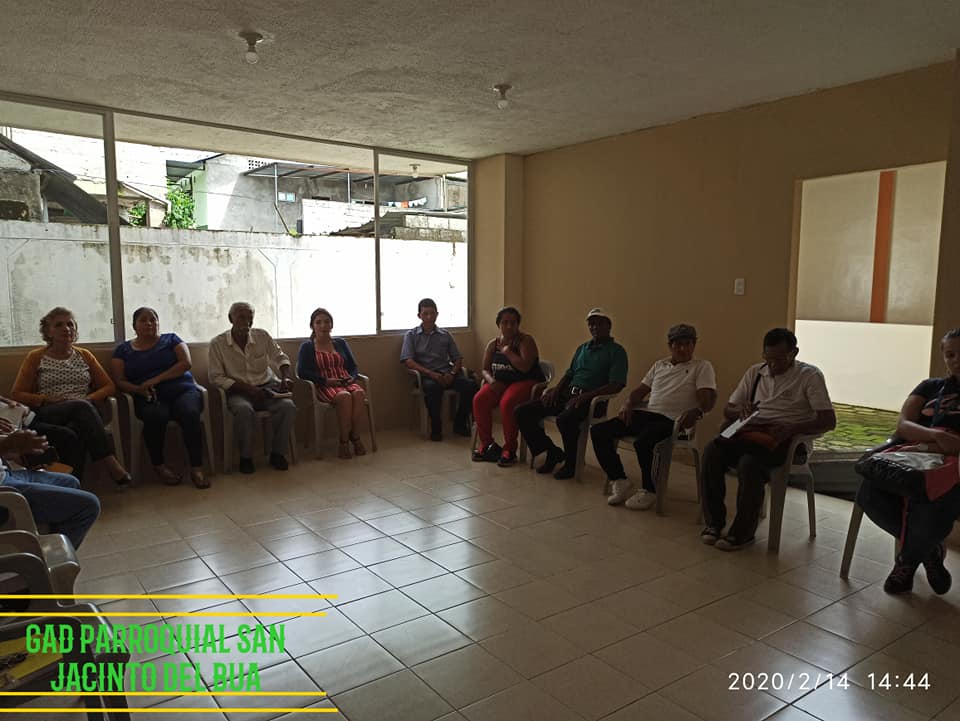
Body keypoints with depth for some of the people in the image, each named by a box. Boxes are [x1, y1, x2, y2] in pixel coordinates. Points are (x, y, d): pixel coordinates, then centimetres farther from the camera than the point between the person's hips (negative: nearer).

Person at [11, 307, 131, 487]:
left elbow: (109, 386, 18)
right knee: (82, 407, -36)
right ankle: (112, 465, -45)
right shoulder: (36, 357, 13)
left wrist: (90, 398, -3)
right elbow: (16, 394, 9)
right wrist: (48, 399, -8)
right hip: (47, 416, -2)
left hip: (84, 411, 2)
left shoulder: (84, 355, 21)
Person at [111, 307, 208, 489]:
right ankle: (159, 466, -17)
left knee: (190, 413, -35)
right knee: (156, 415, -36)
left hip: (182, 390, 0)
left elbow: (186, 363, 0)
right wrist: (138, 389, -13)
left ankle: (196, 468, -31)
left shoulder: (171, 339, 17)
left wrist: (156, 380, -10)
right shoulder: (123, 350, 19)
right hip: (150, 398, 0)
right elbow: (119, 381, 9)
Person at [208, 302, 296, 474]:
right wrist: (246, 388, -18)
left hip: (267, 387, 3)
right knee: (244, 410, -37)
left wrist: (285, 377, -8)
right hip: (238, 391, -2)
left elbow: (280, 357, 12)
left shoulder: (262, 335, 2)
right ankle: (246, 457, -15)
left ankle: (277, 453, -8)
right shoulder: (217, 344, -5)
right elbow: (216, 377, -7)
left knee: (288, 407, -26)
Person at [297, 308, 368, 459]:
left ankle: (355, 437, -23)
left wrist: (352, 377, -4)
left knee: (359, 393, -33)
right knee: (344, 396, -36)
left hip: (346, 382, 3)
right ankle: (344, 441, -25)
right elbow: (302, 372, -1)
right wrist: (326, 380, -12)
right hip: (324, 387, -3)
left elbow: (353, 366, 20)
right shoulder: (307, 347, 11)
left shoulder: (340, 343, 22)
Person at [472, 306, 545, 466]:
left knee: (507, 402, -35)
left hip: (525, 382, -5)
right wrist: (490, 380, -7)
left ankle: (509, 449, -20)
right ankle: (486, 444, -7)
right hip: (499, 383, 6)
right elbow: (485, 369, 15)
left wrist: (508, 352, -11)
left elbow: (525, 367, -21)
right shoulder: (493, 344, 12)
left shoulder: (526, 341, -6)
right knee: (479, 400, -21)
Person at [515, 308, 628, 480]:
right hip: (567, 394, 7)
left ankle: (571, 463, -12)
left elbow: (616, 385, -10)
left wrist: (585, 396, -20)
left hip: (590, 399, -7)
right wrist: (556, 390, 1)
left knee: (564, 419, -39)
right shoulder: (582, 348, 24)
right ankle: (552, 452, 6)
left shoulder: (616, 351, 1)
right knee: (522, 412, -8)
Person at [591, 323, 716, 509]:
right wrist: (629, 405, 1)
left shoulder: (702, 367, 5)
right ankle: (620, 482, -4)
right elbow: (640, 391, 23)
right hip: (647, 414, 6)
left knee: (643, 441, -38)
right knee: (598, 431, -9)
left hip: (672, 421, -6)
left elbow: (708, 399, -8)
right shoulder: (659, 365, 22)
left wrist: (696, 412, -31)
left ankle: (649, 491, -12)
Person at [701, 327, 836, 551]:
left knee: (750, 463, -36)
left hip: (786, 439, -5)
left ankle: (743, 532, -18)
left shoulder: (809, 375, 0)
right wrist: (739, 411, -8)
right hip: (751, 431, 5)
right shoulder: (755, 372, 15)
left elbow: (828, 421, -9)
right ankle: (714, 522, -14)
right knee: (712, 451, -25)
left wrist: (791, 429, -25)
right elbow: (727, 410, 17)